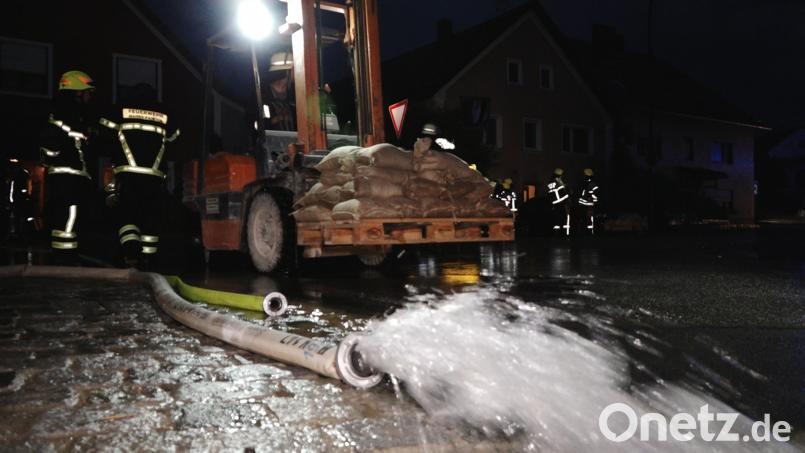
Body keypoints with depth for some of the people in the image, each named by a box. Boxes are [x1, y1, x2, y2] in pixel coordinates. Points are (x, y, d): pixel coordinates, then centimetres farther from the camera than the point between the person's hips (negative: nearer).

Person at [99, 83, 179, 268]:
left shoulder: (121, 112, 8)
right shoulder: (164, 117, 13)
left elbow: (105, 136, 7)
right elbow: (172, 143, 17)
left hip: (128, 174, -2)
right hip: (154, 175, 2)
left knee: (126, 214, 0)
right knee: (151, 218, 7)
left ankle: (131, 251, -20)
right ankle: (147, 258, 6)